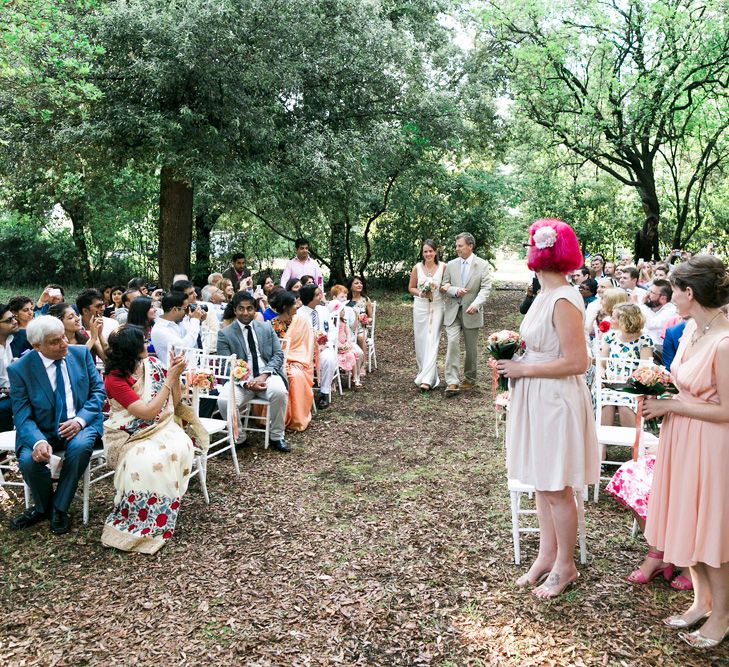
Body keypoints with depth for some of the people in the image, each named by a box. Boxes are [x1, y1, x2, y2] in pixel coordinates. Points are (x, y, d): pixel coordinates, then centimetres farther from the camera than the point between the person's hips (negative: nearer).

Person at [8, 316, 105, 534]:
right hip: (42, 431, 0)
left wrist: (80, 420, -18)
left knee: (80, 446, -32)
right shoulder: (19, 369, -7)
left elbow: (98, 391, 1)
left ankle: (59, 508, -9)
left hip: (79, 425, 1)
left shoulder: (81, 354, -1)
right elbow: (22, 415, -10)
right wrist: (38, 441, -31)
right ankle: (44, 507, 4)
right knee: (29, 460, -29)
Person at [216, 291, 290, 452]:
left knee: (279, 391, -33)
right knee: (224, 401, -31)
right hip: (240, 380, -1)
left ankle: (276, 437, -11)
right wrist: (247, 383, -19)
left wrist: (264, 375, -12)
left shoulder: (267, 328, 14)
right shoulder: (225, 334, 5)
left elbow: (278, 355, 7)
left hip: (267, 376, 1)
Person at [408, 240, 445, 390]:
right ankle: (423, 371, 27)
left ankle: (427, 379, -12)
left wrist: (438, 289, -15)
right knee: (421, 341, 8)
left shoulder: (443, 267, -4)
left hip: (437, 307, -2)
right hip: (420, 307, 2)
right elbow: (411, 288, 9)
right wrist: (421, 293, -11)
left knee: (432, 341, -8)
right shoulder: (417, 267, 0)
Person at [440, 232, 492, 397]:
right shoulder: (451, 265, 8)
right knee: (452, 343, -13)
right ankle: (452, 382, -14)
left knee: (471, 347, 9)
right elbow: (444, 286, 8)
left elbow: (485, 288, -8)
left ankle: (470, 379, 26)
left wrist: (476, 304, -24)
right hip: (453, 311, 1)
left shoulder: (482, 265, -1)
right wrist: (455, 290, -14)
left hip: (471, 312, -1)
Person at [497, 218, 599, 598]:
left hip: (556, 402, -9)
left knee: (557, 490, 5)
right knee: (541, 483, 17)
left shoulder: (563, 300, -20)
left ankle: (565, 566, 22)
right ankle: (547, 555, 31)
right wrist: (513, 355, 2)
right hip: (536, 399, 9)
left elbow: (576, 362, -22)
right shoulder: (546, 295, 8)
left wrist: (522, 369, -17)